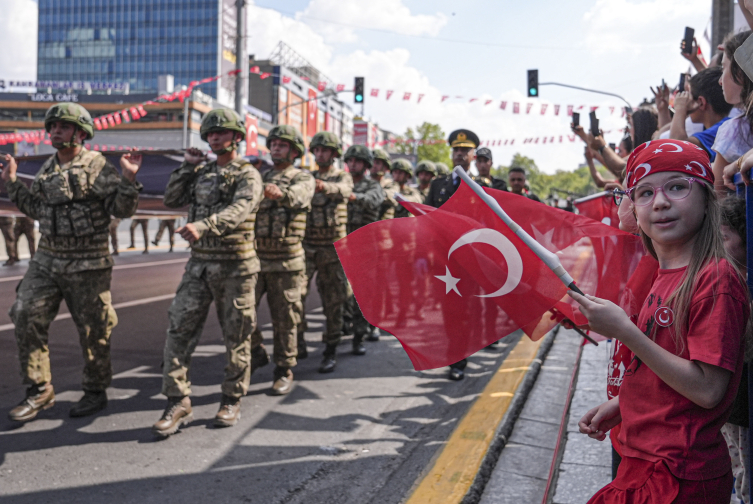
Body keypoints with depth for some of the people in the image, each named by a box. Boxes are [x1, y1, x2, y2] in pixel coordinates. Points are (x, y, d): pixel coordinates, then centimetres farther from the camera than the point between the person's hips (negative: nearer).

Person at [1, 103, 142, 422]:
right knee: (26, 317, -2)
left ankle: (96, 391, 21)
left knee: (93, 329, 4)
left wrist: (128, 180, -25)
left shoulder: (97, 167, -7)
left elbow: (122, 210, -11)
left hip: (87, 265, -6)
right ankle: (39, 392, 10)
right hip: (46, 260, 6)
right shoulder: (48, 169, 13)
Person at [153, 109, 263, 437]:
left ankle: (232, 401, 19)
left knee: (236, 336, 5)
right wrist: (188, 166, 5)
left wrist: (203, 226, -40)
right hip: (199, 263, 5)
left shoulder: (247, 175, -4)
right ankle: (178, 403, 3)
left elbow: (238, 210, -23)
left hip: (235, 266, -5)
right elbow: (171, 200, 12)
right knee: (179, 329, -3)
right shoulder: (201, 172, 15)